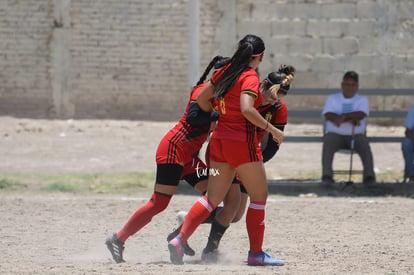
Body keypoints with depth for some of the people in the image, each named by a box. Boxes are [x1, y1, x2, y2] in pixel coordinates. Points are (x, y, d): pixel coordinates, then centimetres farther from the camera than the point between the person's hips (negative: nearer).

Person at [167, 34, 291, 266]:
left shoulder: (226, 72, 10)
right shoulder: (250, 77, -12)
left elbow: (202, 98, 16)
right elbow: (247, 109, -26)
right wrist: (271, 129, -19)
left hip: (219, 140, 7)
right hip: (242, 142, -7)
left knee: (213, 198, 10)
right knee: (259, 196, 6)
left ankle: (180, 240, -3)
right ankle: (256, 253, 8)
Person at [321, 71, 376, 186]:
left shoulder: (362, 100, 14)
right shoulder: (332, 98, 16)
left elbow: (361, 114, -8)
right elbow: (328, 115, -3)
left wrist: (344, 116, -22)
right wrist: (350, 119, -13)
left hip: (356, 135, 0)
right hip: (335, 134, 0)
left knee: (364, 143, -32)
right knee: (328, 143, -33)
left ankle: (369, 176, -38)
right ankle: (327, 176, -41)